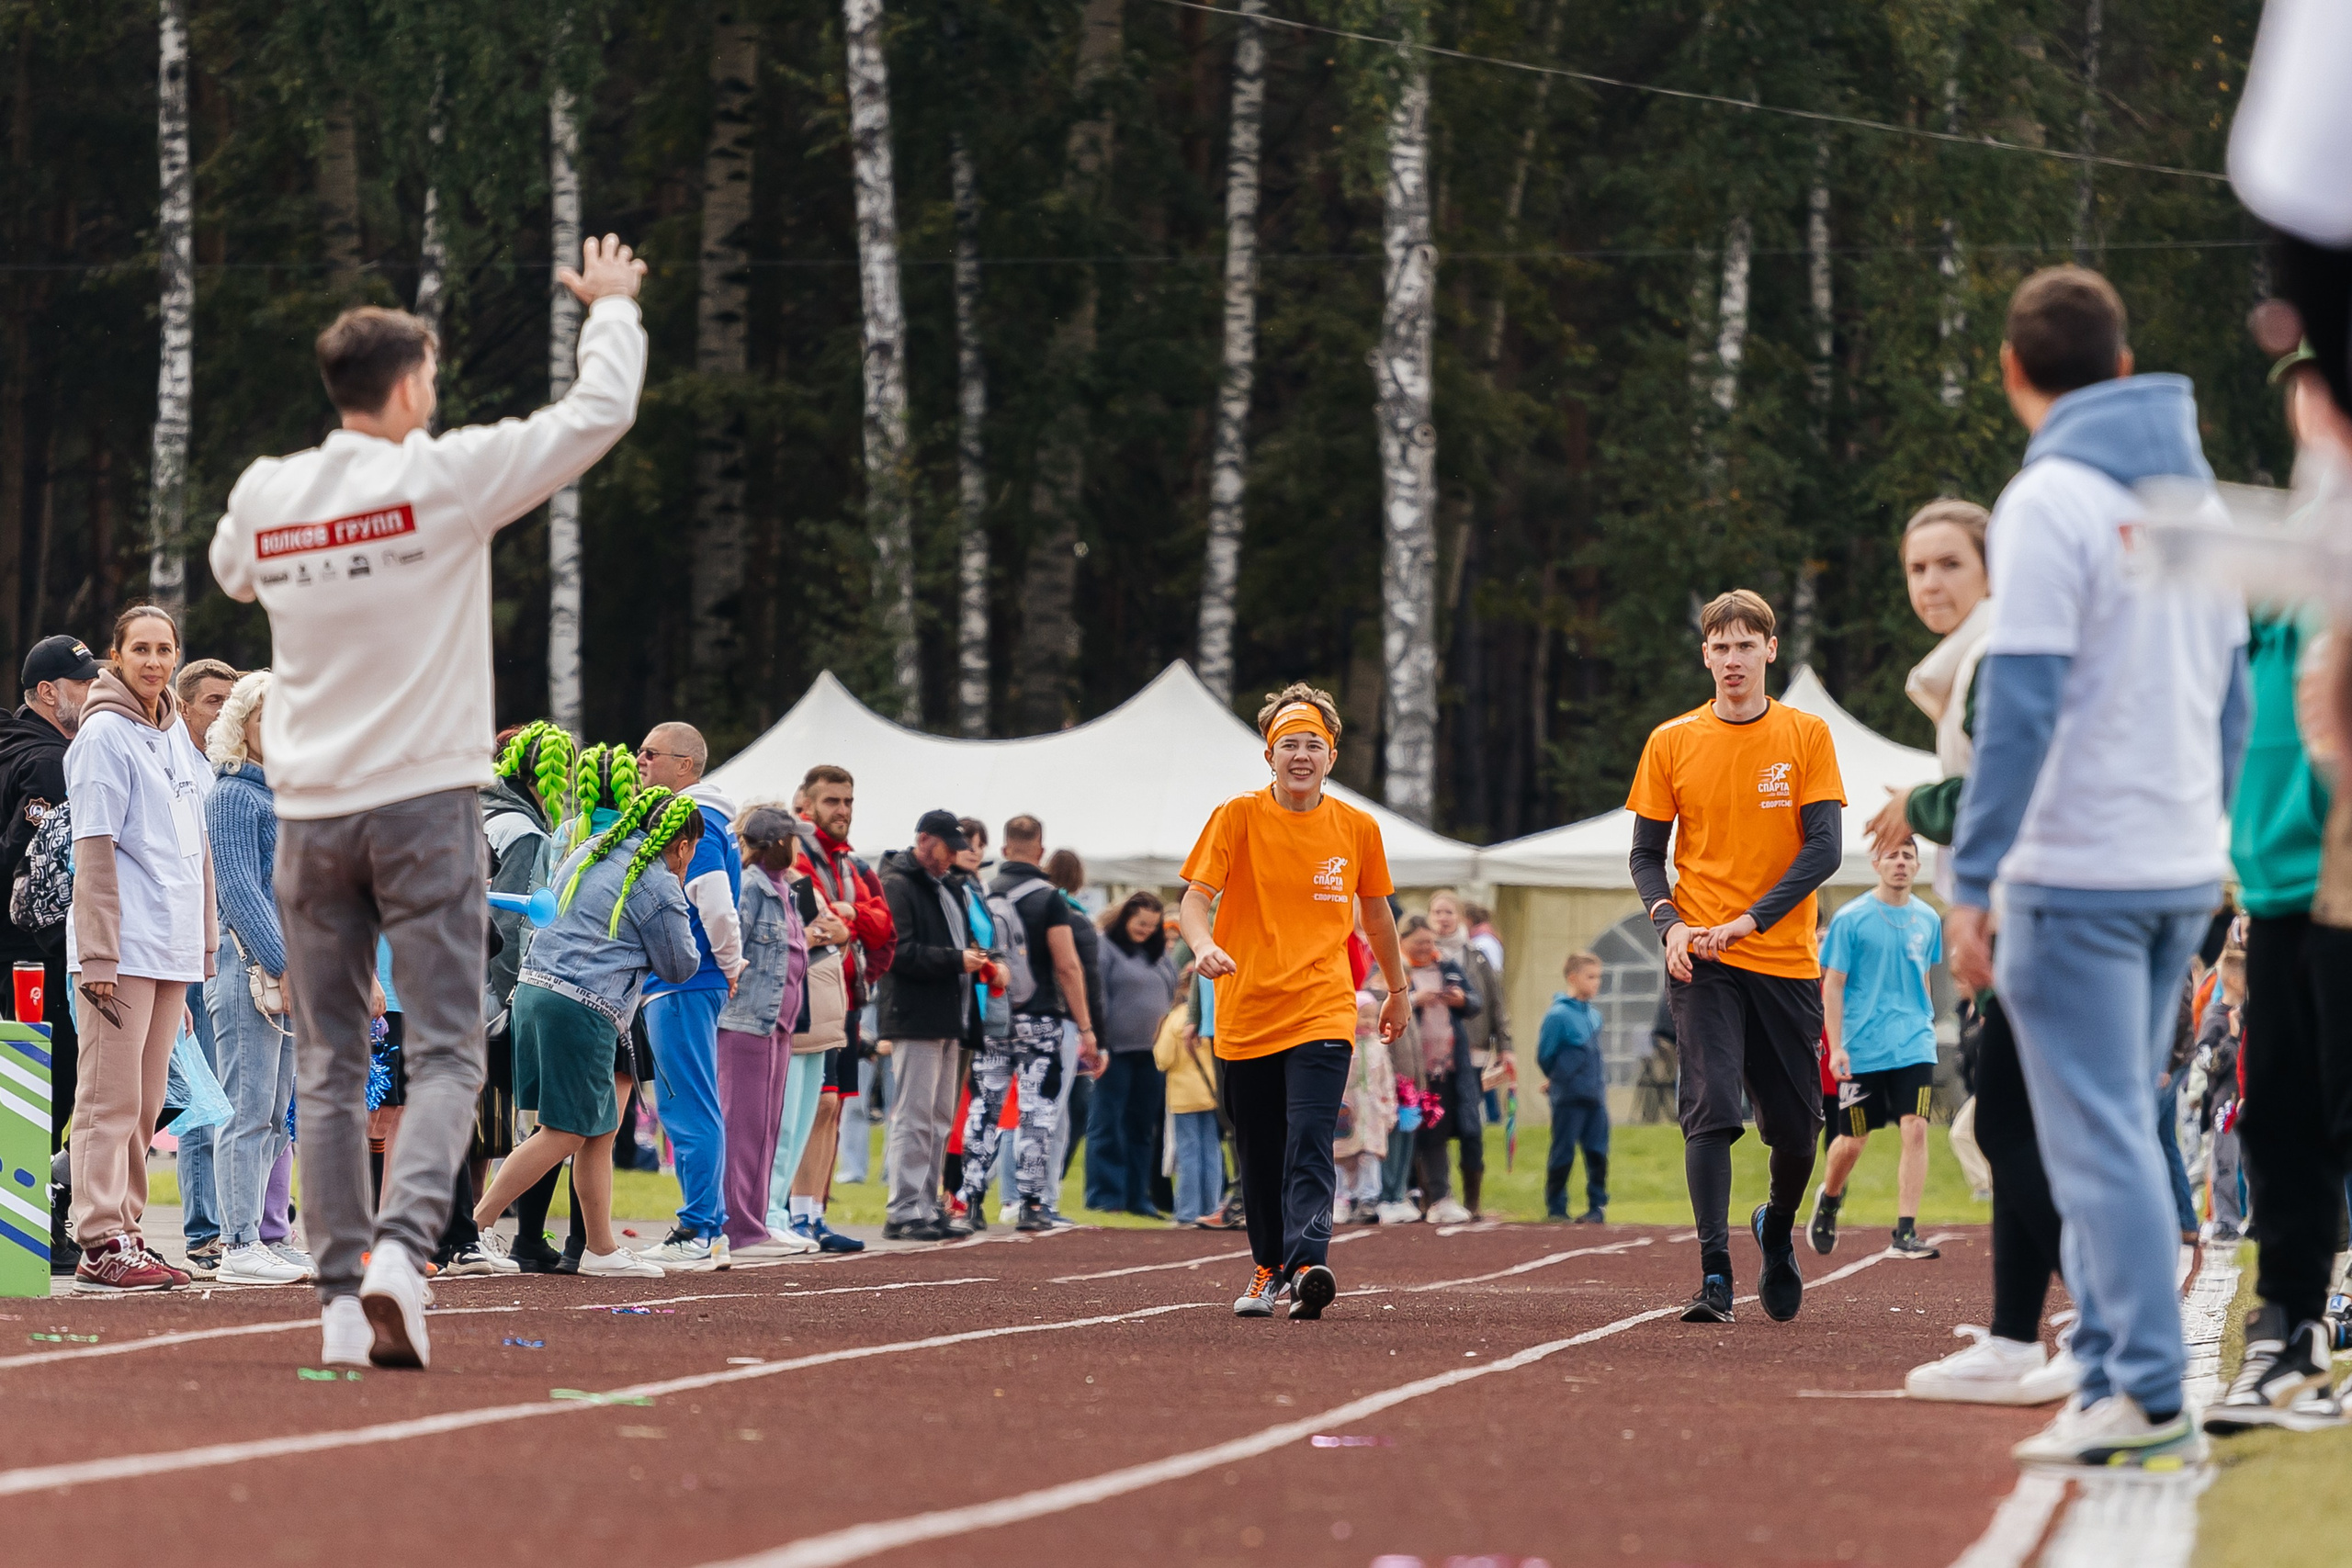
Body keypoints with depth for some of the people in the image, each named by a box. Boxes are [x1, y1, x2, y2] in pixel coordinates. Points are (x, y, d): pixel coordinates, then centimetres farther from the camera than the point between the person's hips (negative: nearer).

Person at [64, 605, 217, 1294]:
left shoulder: (177, 734, 15)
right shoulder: (105, 734, -7)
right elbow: (94, 850, -11)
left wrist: (204, 943, 18)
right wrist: (99, 956, -16)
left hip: (173, 947, 8)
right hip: (122, 946, -8)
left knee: (144, 1106, 10)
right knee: (110, 1100, -8)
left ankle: (125, 1232, 14)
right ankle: (101, 1245, -8)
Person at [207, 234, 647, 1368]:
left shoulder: (263, 495, 4)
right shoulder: (444, 478, -8)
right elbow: (598, 414, -2)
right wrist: (612, 306, 14)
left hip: (309, 811, 4)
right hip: (423, 805, -4)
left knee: (328, 1067, 7)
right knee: (444, 1058, -2)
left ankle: (343, 1293, 3)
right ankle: (399, 1245, -24)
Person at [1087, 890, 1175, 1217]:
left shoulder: (1160, 954, 15)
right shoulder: (1105, 948, -5)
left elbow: (1174, 995, 21)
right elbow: (1095, 997, -10)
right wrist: (1097, 1045, -16)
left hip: (1151, 1053, 6)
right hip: (1116, 1052, -6)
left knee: (1143, 1127, 9)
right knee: (1107, 1124, -3)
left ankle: (1137, 1196, 13)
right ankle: (1105, 1194, -1)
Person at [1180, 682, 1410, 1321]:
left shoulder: (1357, 828, 5)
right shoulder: (1239, 817, -1)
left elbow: (1375, 910, 20)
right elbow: (1196, 896, -6)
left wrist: (1398, 989, 29)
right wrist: (1203, 945, -28)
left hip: (1322, 1011, -1)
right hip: (1245, 1014, 1)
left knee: (1309, 1142, -19)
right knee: (1259, 1155, 10)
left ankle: (1307, 1265, -31)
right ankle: (1269, 1268, 27)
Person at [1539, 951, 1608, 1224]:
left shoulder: (1594, 1015, 9)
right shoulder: (1558, 1014, -11)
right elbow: (1545, 1056, -6)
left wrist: (1599, 1082, 10)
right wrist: (1559, 1080, 8)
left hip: (1595, 1096, 6)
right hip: (1569, 1098, -6)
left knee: (1598, 1153, 6)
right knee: (1563, 1154, 0)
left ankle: (1598, 1206, 13)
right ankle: (1555, 1208, 8)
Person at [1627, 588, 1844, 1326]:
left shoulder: (1806, 736, 2)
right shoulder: (1672, 742, 5)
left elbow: (1824, 848, -5)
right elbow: (1647, 854, 9)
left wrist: (1746, 920, -15)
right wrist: (1670, 925, -10)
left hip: (1786, 957, 1)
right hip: (1703, 960, 0)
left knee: (1796, 1127, 6)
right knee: (1710, 1111, -15)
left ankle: (1777, 1228, 37)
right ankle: (1714, 1279, -16)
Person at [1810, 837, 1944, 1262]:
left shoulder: (1927, 920, 8)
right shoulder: (1851, 919, -5)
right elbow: (1832, 985, -5)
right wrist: (1836, 1047, -11)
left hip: (1914, 1046, 3)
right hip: (1862, 1048, -2)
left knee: (1915, 1130, -13)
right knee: (1853, 1141, 7)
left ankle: (1905, 1234, -14)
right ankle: (1828, 1200, 39)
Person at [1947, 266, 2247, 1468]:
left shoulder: (2051, 501, -12)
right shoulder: (2195, 492, 11)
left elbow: (2020, 704, -17)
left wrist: (1969, 882, -15)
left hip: (2075, 874, -7)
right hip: (2181, 871, 7)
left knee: (2101, 1140, -6)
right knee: (2113, 1132, 15)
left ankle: (2149, 1399, -9)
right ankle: (2113, 1376, 16)